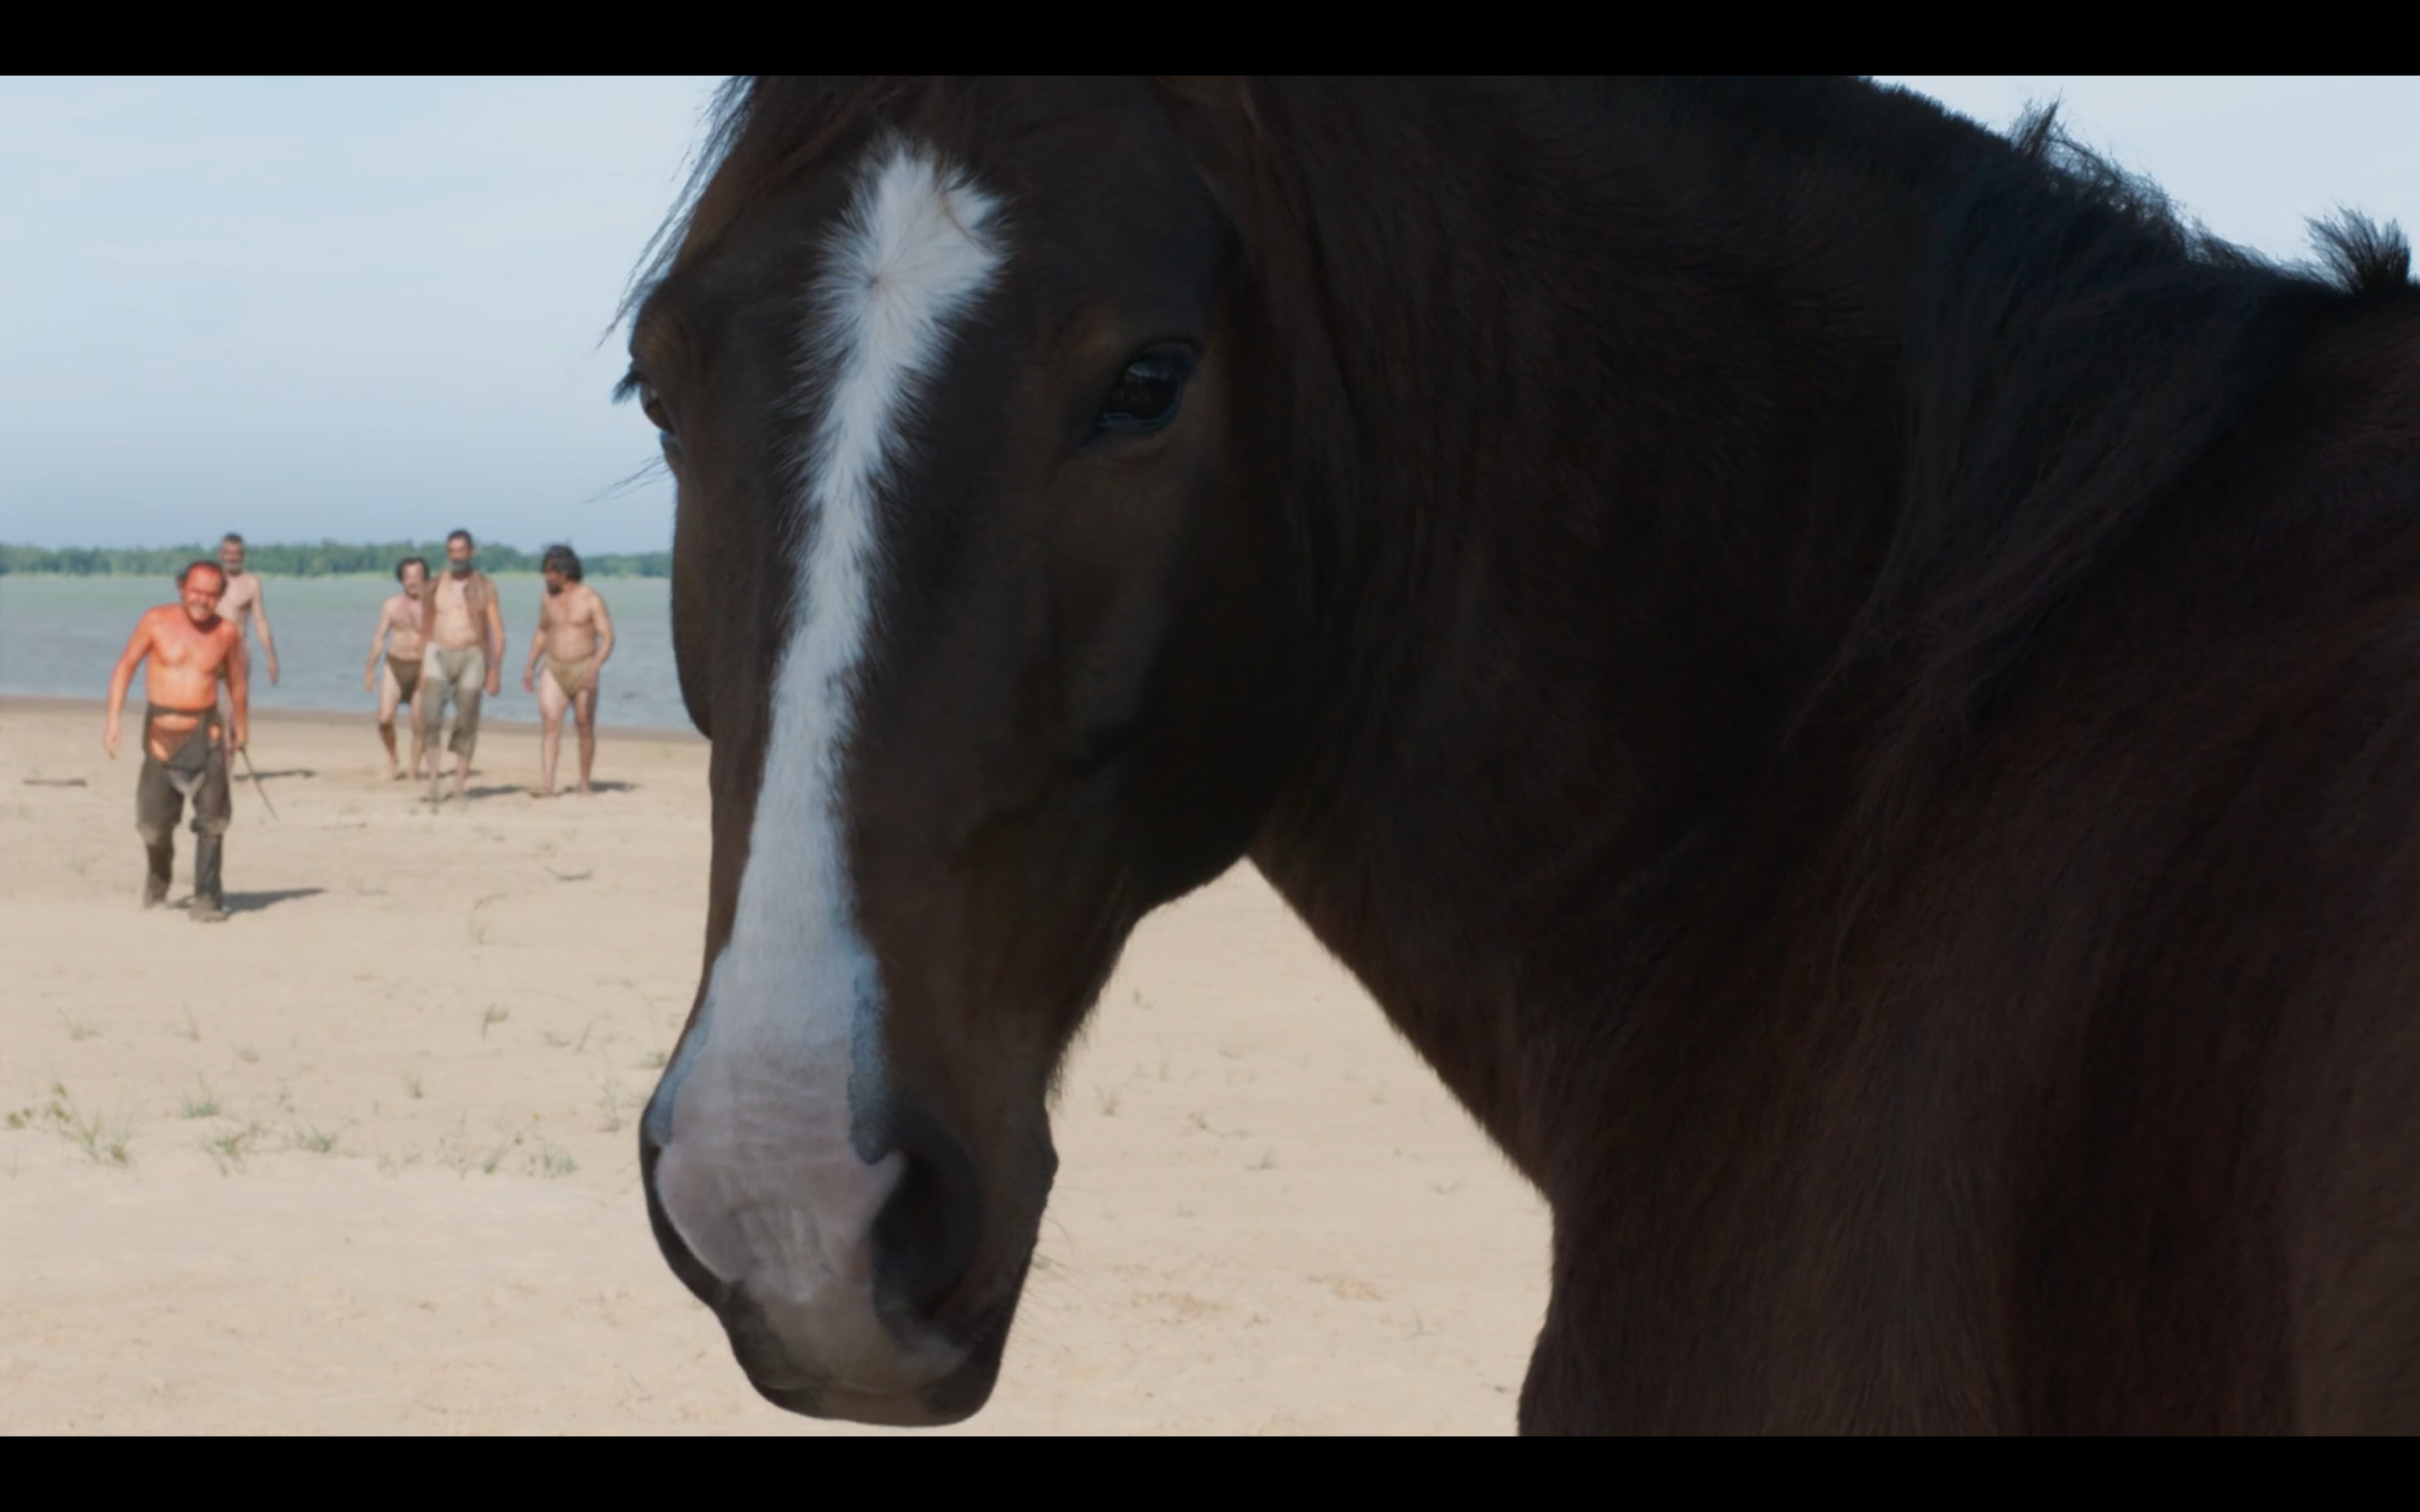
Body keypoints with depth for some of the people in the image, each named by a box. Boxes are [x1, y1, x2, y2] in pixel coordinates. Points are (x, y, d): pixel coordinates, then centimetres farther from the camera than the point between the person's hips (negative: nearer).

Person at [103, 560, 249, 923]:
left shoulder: (227, 632, 0)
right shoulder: (157, 621, -5)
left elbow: (236, 679, 15)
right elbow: (126, 666, 1)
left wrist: (242, 726, 24)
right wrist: (112, 720, -5)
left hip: (206, 732, 0)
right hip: (161, 732, 0)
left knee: (211, 817, -9)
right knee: (154, 822, 6)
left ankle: (207, 898, -5)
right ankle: (158, 875, 36)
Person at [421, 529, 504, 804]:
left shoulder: (485, 587, 1)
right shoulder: (435, 587, 9)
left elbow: (498, 633, -1)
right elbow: (428, 630, 14)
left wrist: (495, 671, -9)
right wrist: (422, 669, 10)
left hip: (471, 657, -1)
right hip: (438, 657, 1)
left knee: (466, 724, 1)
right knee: (430, 716, -17)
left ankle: (460, 784, 9)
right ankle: (434, 776, -15)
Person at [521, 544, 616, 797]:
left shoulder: (592, 599, -9)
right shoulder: (548, 599, 6)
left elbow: (607, 638, -14)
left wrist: (594, 668, -28)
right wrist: (530, 666, 12)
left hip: (582, 671, -2)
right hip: (554, 671, 2)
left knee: (585, 727, 5)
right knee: (550, 724, -14)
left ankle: (584, 785, 21)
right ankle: (546, 785, -26)